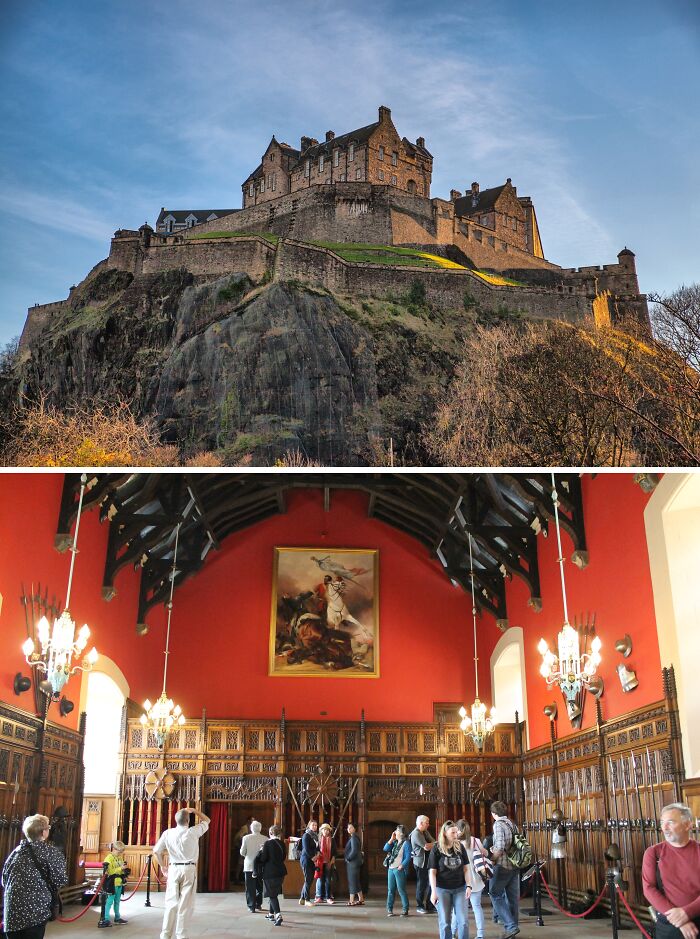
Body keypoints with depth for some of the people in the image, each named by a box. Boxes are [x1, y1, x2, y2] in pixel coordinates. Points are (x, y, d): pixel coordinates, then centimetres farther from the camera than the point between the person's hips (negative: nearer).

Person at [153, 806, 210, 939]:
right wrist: (194, 810, 15)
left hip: (173, 869, 3)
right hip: (189, 870, -3)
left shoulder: (168, 833, -1)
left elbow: (156, 851, 4)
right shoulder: (193, 832, -8)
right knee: (186, 904, 3)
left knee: (171, 902, 10)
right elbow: (206, 821, 9)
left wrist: (163, 866, 15)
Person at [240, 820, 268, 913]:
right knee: (260, 886, 19)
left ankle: (252, 906, 3)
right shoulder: (265, 839, -9)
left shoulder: (246, 838, -10)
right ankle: (258, 904, 22)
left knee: (250, 888, 6)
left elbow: (242, 852, -6)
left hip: (249, 866, -1)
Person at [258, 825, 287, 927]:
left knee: (272, 894, -4)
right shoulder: (282, 843, 3)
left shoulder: (268, 843, -14)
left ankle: (278, 914, -19)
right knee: (274, 893, 20)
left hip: (270, 872, -6)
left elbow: (263, 858, -13)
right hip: (281, 871, 6)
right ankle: (271, 913, 30)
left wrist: (261, 851, 4)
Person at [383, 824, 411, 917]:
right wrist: (392, 839, 0)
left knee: (401, 890, -3)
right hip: (391, 869, 7)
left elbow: (408, 857, -12)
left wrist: (401, 866, -19)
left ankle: (405, 910, 5)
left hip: (399, 870, -7)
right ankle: (389, 909, 14)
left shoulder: (406, 843, -7)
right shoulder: (394, 842, 14)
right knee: (390, 890, 8)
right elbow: (386, 849, 4)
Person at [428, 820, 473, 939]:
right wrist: (433, 891, -11)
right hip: (442, 889, -2)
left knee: (463, 921, -1)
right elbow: (432, 872, -6)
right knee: (445, 922, 4)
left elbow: (466, 868, 5)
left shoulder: (460, 846, 1)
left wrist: (469, 886, -5)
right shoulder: (436, 848, -8)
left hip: (460, 888, 2)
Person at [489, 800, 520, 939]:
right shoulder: (512, 824, 10)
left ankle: (511, 926, -7)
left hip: (502, 866, -8)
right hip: (515, 866, 8)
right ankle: (512, 926, 20)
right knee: (513, 897, 13)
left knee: (495, 895, 2)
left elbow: (499, 848, -21)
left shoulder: (498, 825, -13)